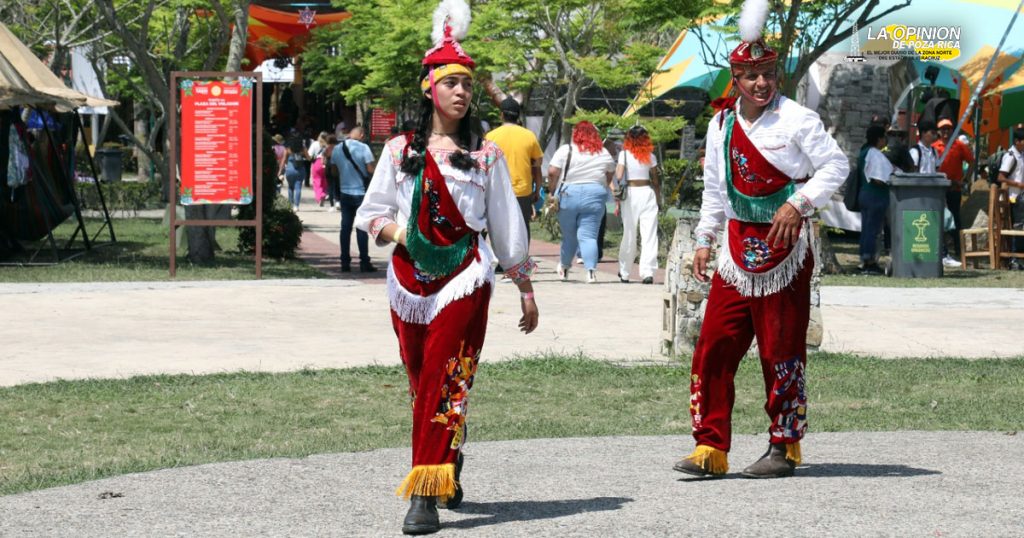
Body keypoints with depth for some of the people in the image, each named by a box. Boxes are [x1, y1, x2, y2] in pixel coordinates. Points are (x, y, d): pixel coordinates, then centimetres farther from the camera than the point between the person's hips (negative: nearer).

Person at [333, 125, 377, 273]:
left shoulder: (337, 149, 3)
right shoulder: (363, 148, -12)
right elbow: (370, 170, -14)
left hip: (345, 193, 4)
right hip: (361, 192, -4)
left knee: (345, 227, 8)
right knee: (362, 228, 0)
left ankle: (345, 263, 8)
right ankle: (364, 263, 0)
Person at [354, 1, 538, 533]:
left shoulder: (485, 155, 7)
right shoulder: (400, 150, 9)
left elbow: (506, 224, 10)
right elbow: (370, 213, 13)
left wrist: (526, 288, 11)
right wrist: (396, 231, -9)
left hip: (464, 278, -3)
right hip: (409, 278, 3)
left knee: (443, 381, -13)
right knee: (423, 384, 8)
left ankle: (426, 494, -16)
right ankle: (447, 477, 28)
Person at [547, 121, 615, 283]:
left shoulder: (566, 150, -1)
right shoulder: (604, 154, 8)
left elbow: (552, 173, -6)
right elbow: (609, 178, 13)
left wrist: (552, 191, 6)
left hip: (568, 196, -1)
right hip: (594, 197, 1)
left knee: (569, 235, 13)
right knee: (588, 236, -2)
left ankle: (564, 268, 29)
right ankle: (591, 270, -19)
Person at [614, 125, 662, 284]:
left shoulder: (624, 154, -1)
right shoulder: (650, 156, 4)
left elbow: (618, 177, -8)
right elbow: (655, 181, 6)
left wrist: (617, 201, -3)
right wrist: (658, 200, 17)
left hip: (630, 193, 0)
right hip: (647, 193, 0)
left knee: (629, 235, 10)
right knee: (649, 235, -3)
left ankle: (624, 273, 20)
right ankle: (647, 272, -15)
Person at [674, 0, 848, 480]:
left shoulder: (796, 120, -7)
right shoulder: (721, 125, 10)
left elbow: (836, 166, -9)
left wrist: (798, 202, -20)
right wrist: (704, 239, 15)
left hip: (785, 246, -5)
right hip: (739, 245, 5)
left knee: (781, 350, 0)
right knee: (714, 345, -2)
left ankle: (785, 446, 12)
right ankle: (711, 448, 2)